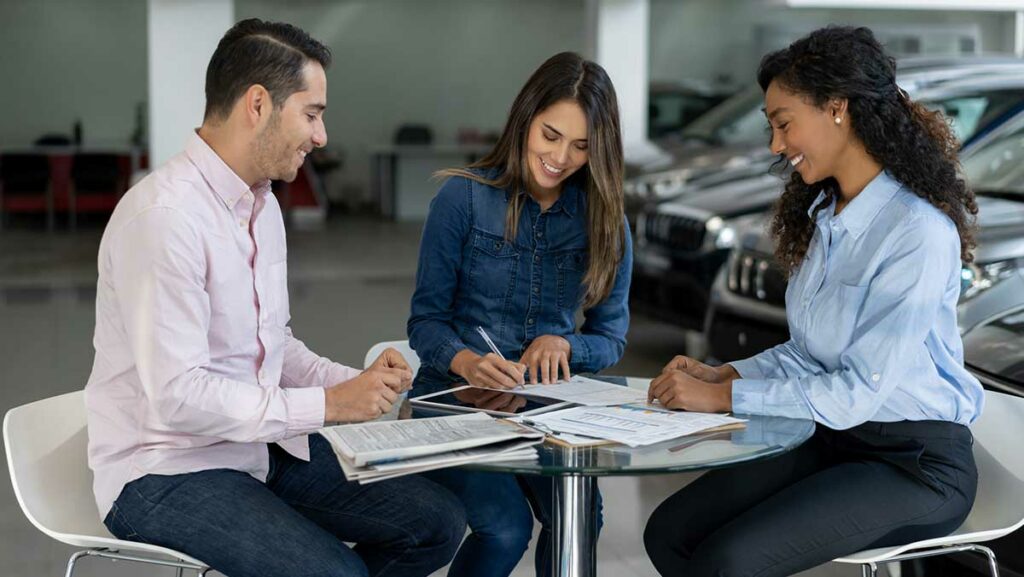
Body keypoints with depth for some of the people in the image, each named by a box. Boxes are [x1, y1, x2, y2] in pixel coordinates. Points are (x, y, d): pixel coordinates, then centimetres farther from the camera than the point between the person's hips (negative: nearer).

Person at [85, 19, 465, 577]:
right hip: (167, 471, -8)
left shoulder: (263, 206, 9)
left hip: (261, 443, 9)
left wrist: (354, 383, 0)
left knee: (438, 521, -3)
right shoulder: (163, 215, -21)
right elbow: (176, 396, -25)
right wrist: (327, 404, -20)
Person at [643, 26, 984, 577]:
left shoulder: (918, 232, -20)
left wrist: (723, 398, -19)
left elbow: (859, 391, -22)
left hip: (915, 463, -8)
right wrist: (723, 374, -3)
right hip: (830, 437, 8)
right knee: (668, 532, -7)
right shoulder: (822, 216, 8)